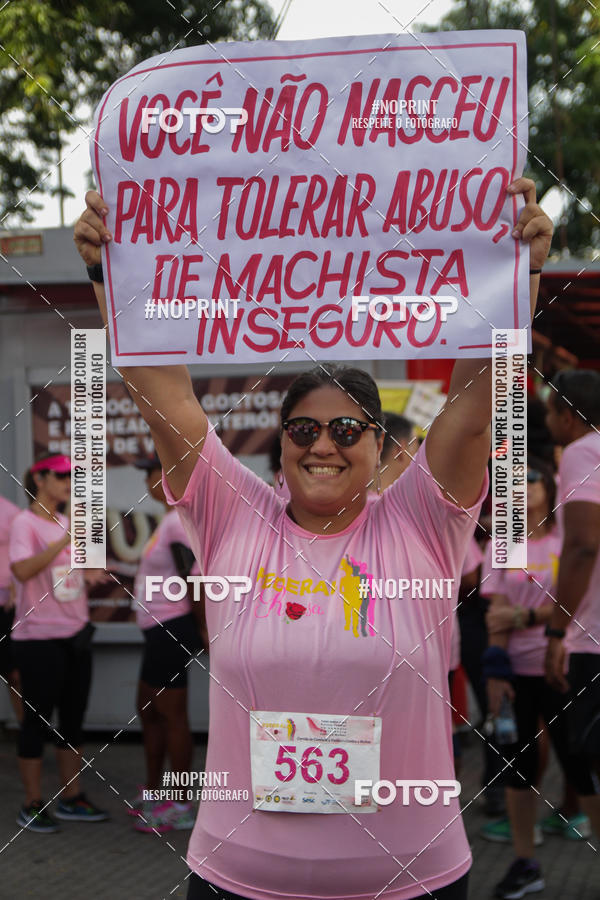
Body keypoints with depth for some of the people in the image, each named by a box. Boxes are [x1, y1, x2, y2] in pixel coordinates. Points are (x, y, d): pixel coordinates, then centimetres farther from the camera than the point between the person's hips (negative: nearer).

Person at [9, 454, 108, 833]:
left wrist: (89, 573, 4)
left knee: (73, 717, 12)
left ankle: (72, 798, 22)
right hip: (39, 638, -8)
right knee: (38, 718, -1)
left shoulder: (68, 524, 13)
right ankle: (33, 806, 8)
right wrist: (64, 541, -29)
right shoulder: (26, 523, -9)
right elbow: (22, 570, -26)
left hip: (75, 635, 8)